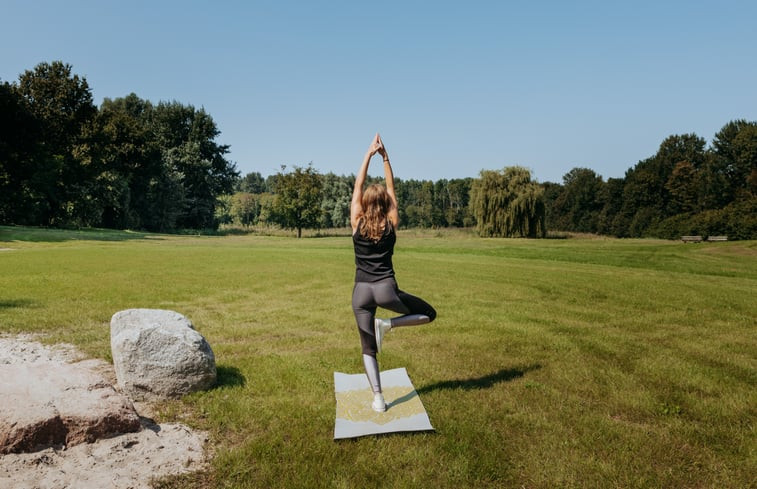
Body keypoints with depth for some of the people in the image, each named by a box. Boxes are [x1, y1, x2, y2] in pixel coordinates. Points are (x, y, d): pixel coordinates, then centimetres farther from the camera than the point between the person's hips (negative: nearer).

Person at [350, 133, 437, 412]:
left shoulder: (357, 223, 2)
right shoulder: (392, 224, 1)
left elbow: (358, 186, 8)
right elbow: (391, 189, 9)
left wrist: (369, 154, 8)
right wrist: (385, 156, 7)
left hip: (361, 292, 2)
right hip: (386, 289, -2)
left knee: (368, 348, 11)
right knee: (429, 314, 17)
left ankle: (378, 399, 3)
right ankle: (388, 324, -4)